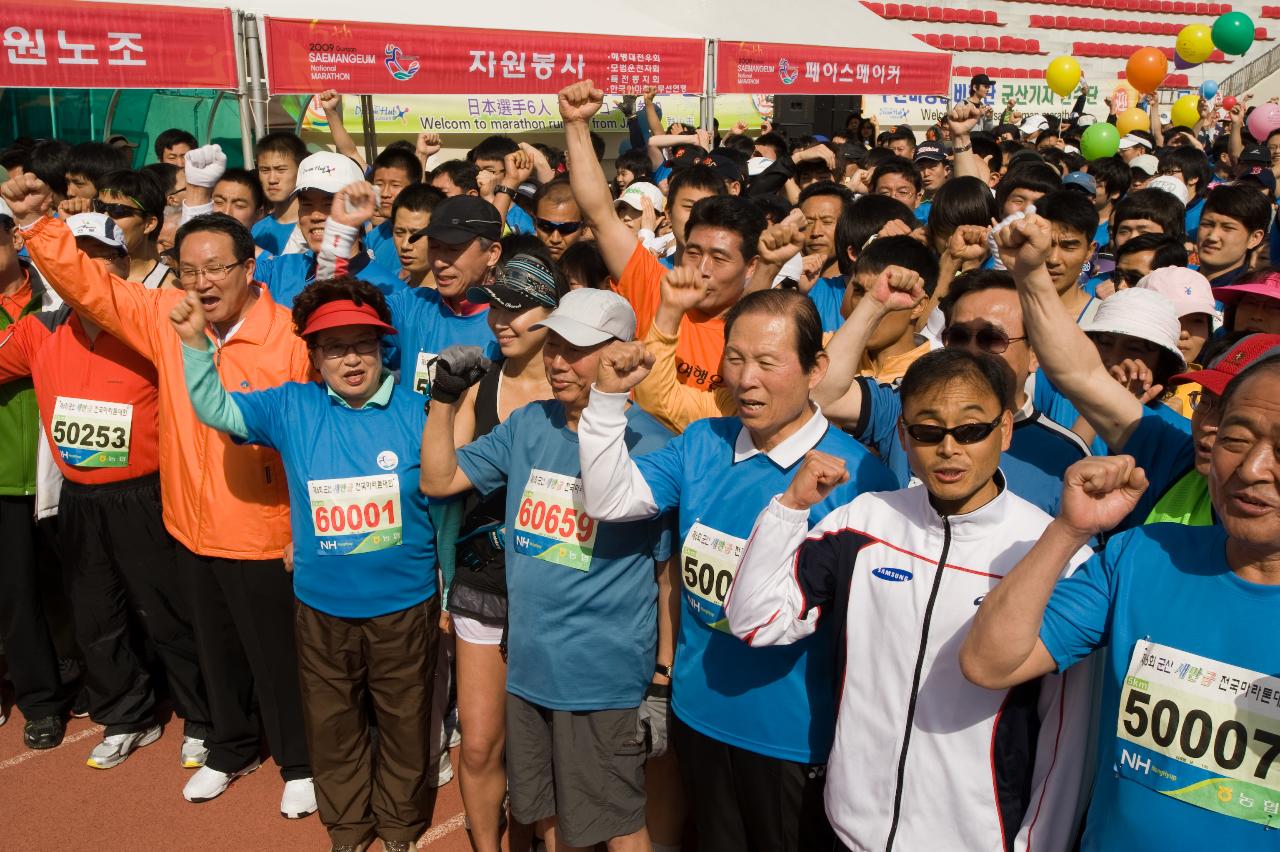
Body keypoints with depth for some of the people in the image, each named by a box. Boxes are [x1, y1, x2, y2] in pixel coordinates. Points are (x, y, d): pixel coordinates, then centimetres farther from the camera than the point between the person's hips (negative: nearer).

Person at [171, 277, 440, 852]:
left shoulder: (416, 414, -8)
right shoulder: (291, 408, -3)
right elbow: (216, 409, -4)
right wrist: (196, 344, -21)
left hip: (406, 607, -1)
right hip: (322, 609, 2)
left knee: (404, 724, 16)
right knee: (332, 727, 19)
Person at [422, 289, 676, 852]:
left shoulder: (650, 448, -14)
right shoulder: (527, 426, 2)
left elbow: (670, 573, -9)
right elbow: (438, 479, 8)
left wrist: (663, 685, -6)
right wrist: (445, 397, -4)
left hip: (604, 678, -5)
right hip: (529, 666, 6)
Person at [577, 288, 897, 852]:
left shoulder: (856, 475, -20)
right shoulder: (702, 445, -2)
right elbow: (608, 498, -4)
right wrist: (608, 397, -12)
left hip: (793, 735, -5)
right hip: (698, 713, 5)